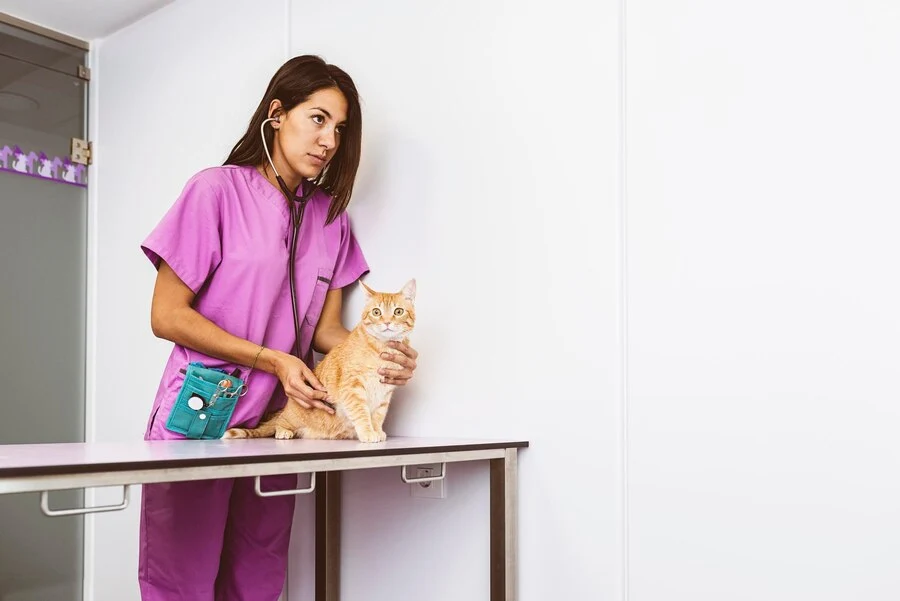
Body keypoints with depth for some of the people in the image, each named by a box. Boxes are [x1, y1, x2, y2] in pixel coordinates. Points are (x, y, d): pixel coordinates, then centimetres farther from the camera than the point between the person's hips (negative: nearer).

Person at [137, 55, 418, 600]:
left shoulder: (331, 217, 7)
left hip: (276, 428, 5)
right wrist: (272, 360, -17)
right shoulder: (218, 190, -8)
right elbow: (167, 315, -10)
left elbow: (325, 328, 7)